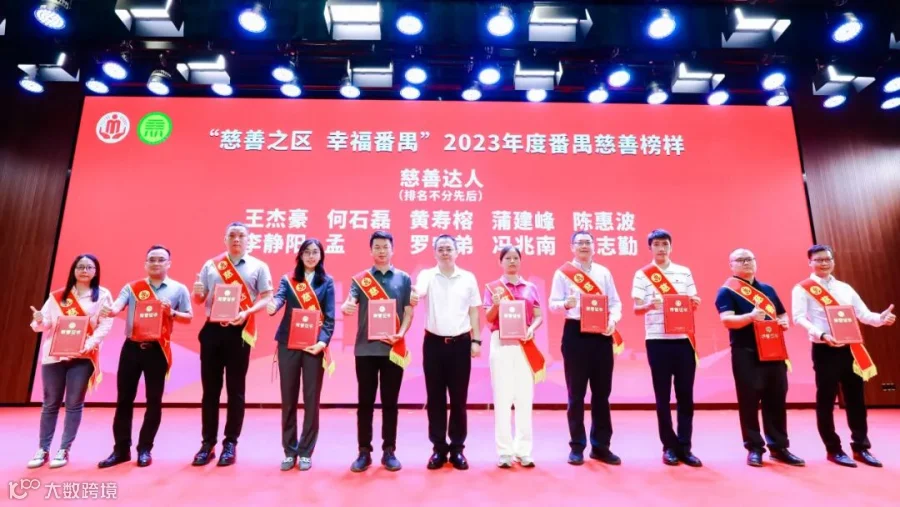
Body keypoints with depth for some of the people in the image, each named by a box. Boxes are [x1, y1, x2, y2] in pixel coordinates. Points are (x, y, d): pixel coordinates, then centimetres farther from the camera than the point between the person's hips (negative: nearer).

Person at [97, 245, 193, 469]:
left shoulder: (179, 289, 4)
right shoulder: (132, 287, 8)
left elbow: (188, 318, 3)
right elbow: (117, 306, -8)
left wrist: (171, 313, -15)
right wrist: (109, 311, -31)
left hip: (158, 349, -1)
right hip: (131, 347, 2)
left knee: (154, 401, 5)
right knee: (124, 399, 7)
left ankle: (145, 449, 18)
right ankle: (121, 449, 19)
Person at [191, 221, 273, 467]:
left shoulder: (258, 266, 3)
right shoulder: (210, 265, 11)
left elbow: (266, 298, -2)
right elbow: (199, 299, 14)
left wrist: (247, 312, -19)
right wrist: (197, 293, -10)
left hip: (240, 331, -2)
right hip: (212, 329, 2)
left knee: (235, 389, 4)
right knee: (210, 388, 7)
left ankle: (230, 444, 15)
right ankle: (208, 442, 18)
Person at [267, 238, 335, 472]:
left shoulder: (327, 282, 5)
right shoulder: (288, 279, 7)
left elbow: (330, 317, -1)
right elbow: (279, 297, -13)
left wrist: (323, 341, -15)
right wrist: (273, 305, -37)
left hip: (314, 346, -1)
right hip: (288, 344, 1)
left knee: (311, 399, 3)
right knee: (288, 399, 6)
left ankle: (305, 452, 16)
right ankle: (289, 451, 19)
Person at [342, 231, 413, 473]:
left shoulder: (404, 279, 6)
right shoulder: (360, 279, 6)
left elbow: (409, 312, 4)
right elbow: (349, 303, -7)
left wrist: (401, 333, -13)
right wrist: (346, 308, -31)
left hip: (393, 348, 0)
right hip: (366, 347, 0)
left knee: (390, 402, 8)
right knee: (365, 402, 7)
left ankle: (389, 451, 19)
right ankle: (364, 451, 18)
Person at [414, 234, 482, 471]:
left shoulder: (468, 278, 6)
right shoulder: (427, 275, 1)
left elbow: (474, 311, 8)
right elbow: (420, 291, -21)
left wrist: (476, 340, 2)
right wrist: (415, 295, -45)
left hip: (460, 343, 1)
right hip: (434, 343, 0)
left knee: (459, 398, 7)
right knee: (435, 398, 6)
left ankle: (457, 448, 20)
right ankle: (438, 448, 19)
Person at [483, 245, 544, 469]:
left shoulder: (531, 288, 12)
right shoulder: (492, 287, 6)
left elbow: (539, 316, 9)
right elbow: (488, 318, 0)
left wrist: (532, 329, -11)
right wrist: (496, 305, -20)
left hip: (525, 345, 2)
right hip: (501, 343, -2)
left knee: (525, 397, 3)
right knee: (502, 396, -2)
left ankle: (523, 450, 12)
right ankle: (504, 451, 6)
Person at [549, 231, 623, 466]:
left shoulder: (604, 272, 11)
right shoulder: (562, 273, 2)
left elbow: (615, 302, 9)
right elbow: (553, 304, -4)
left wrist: (613, 320, -11)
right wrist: (566, 304, -26)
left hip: (601, 334, 3)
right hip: (575, 333, -3)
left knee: (602, 392, 8)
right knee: (576, 393, 3)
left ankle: (601, 446, 21)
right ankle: (577, 447, 15)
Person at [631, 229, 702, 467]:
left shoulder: (684, 272, 10)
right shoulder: (642, 274, 2)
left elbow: (693, 304, 11)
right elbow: (636, 309, -4)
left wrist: (694, 303, -11)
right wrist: (650, 305, -24)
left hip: (684, 339, 2)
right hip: (657, 340, -2)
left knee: (685, 394, 4)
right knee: (663, 395, 4)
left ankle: (685, 447, 14)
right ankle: (669, 447, 15)